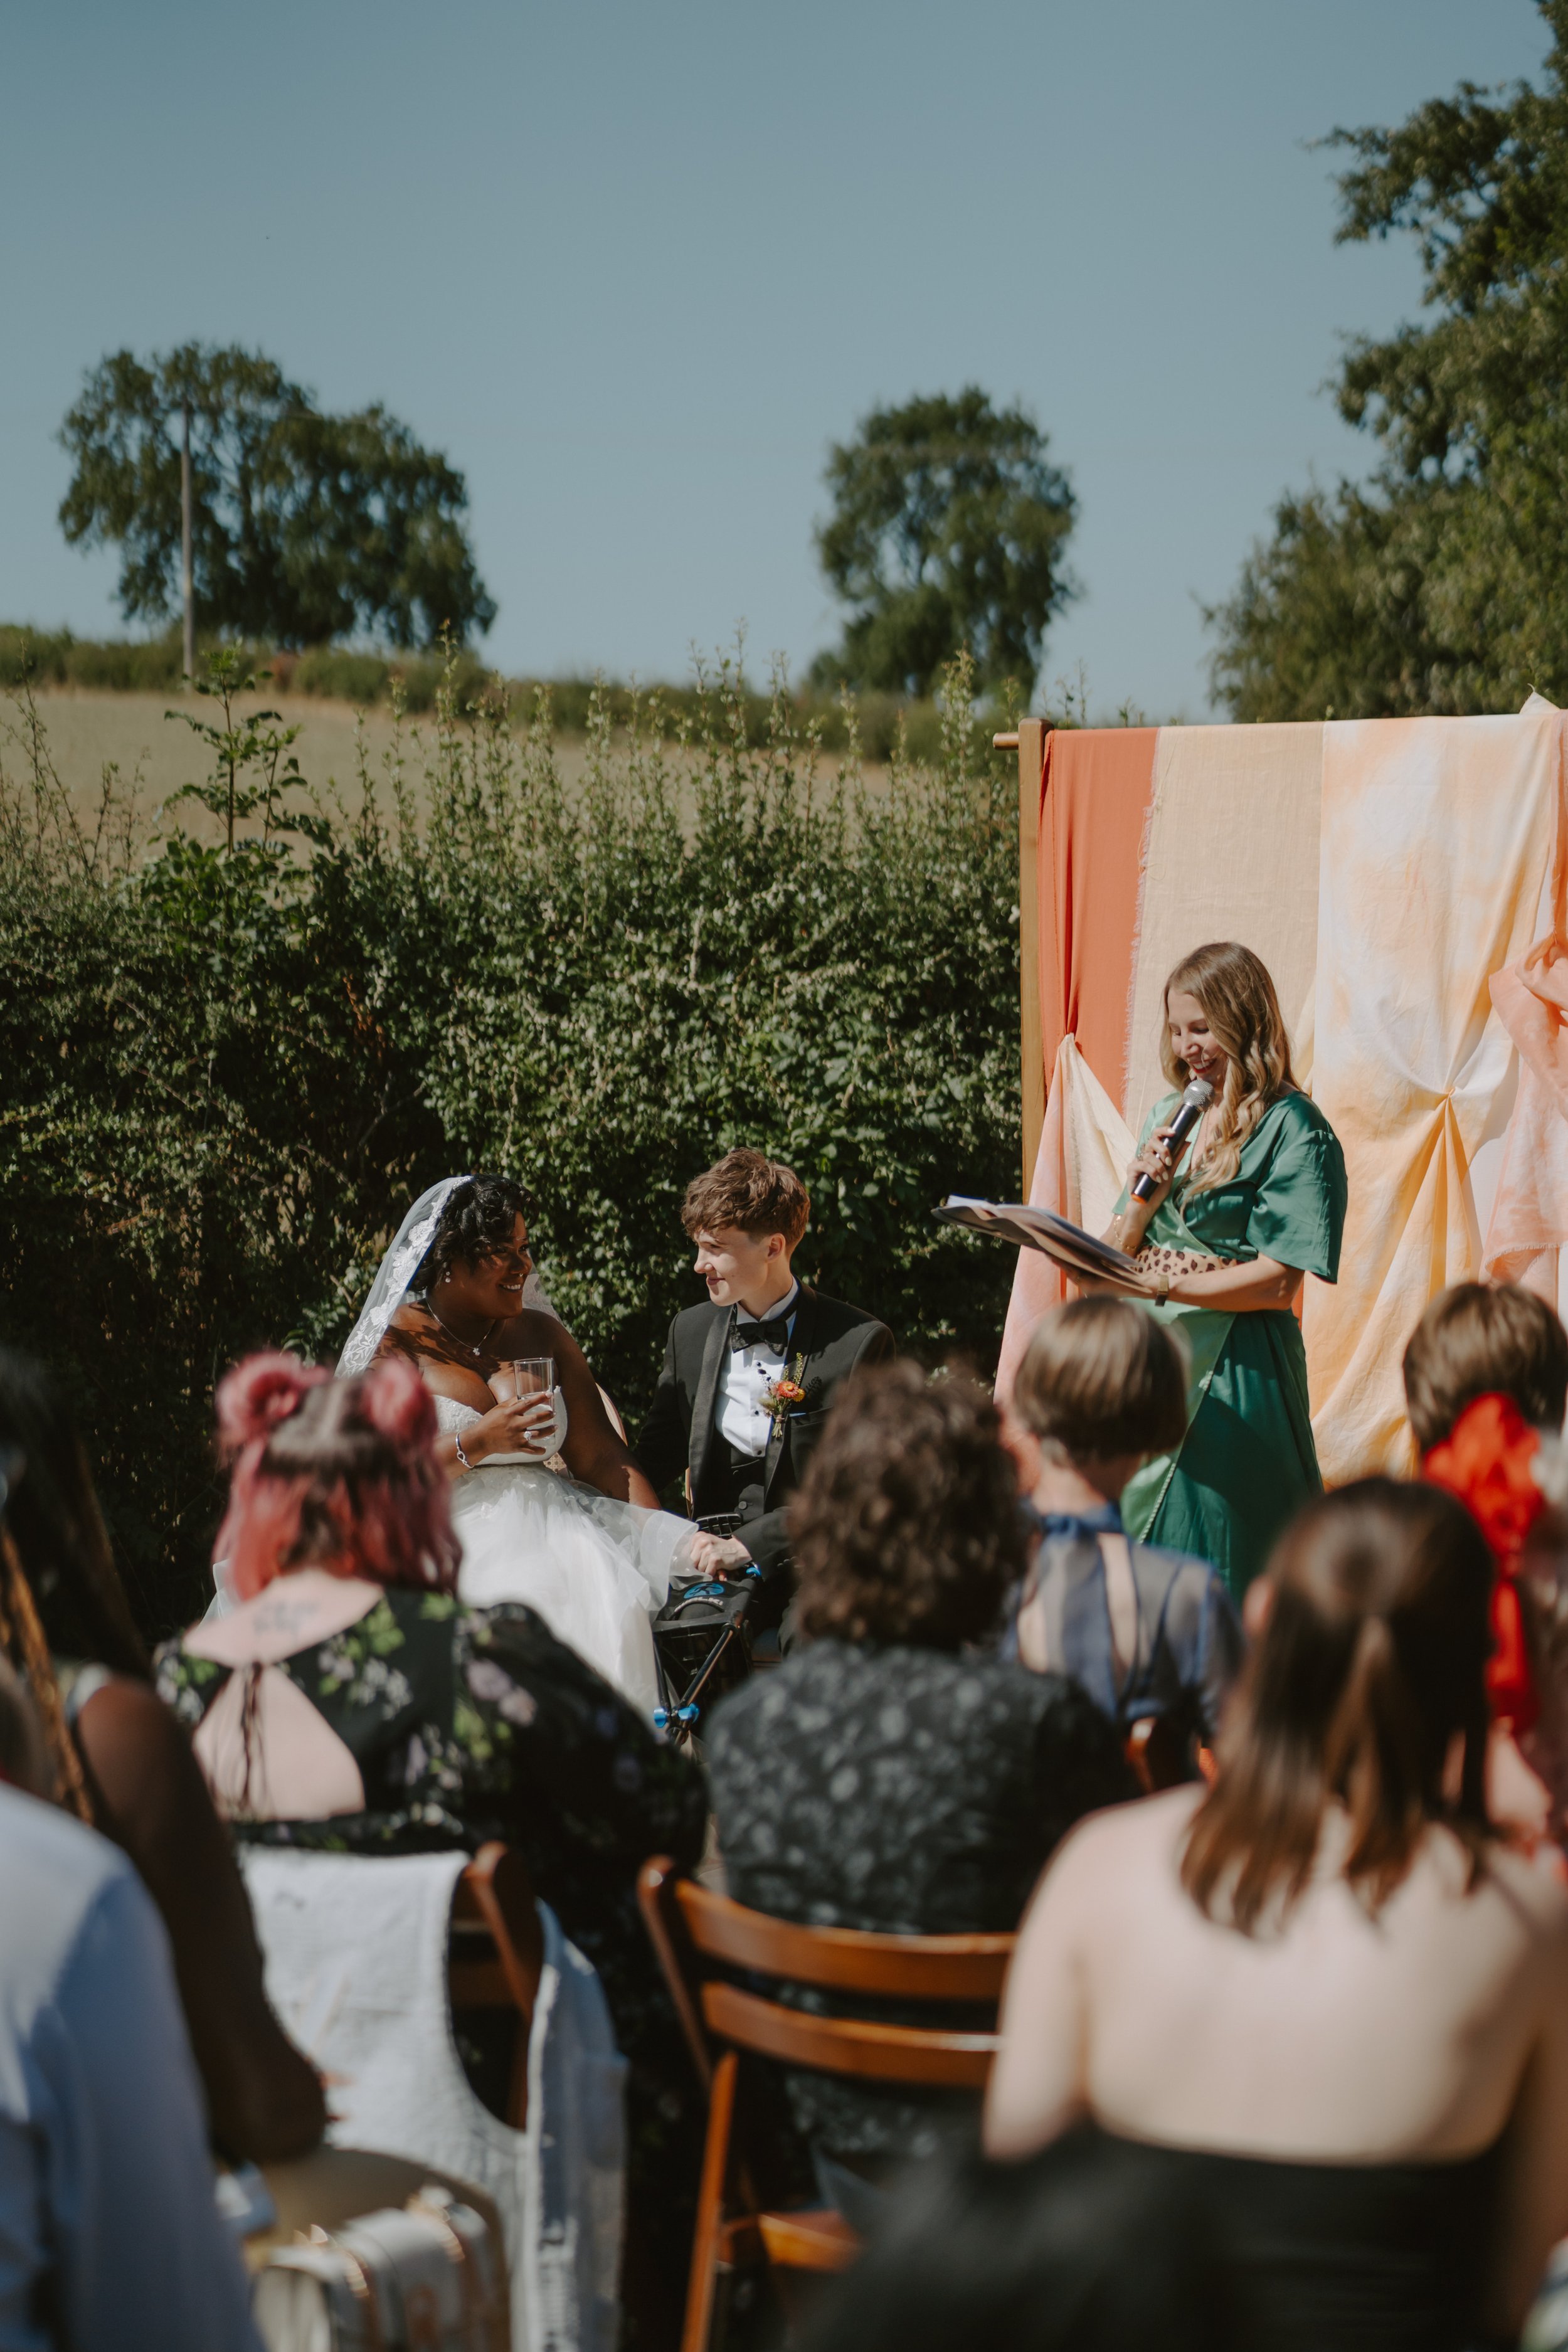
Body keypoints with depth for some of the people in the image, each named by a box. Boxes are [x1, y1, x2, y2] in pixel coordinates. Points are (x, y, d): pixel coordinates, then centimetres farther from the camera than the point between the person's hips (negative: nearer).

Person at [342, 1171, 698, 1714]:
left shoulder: (543, 1336, 17)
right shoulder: (395, 1347, 2)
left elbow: (601, 1459, 11)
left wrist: (679, 1546, -1)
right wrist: (476, 1444, -13)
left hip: (545, 1535, 4)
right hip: (452, 1544, -4)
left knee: (608, 1603, -24)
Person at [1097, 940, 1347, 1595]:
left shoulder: (1292, 1128, -7)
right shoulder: (1169, 1115, 14)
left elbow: (1279, 1281, -14)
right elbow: (1116, 1256, 14)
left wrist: (1164, 1283, -16)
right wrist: (1140, 1200, -5)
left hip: (1233, 1367, -6)